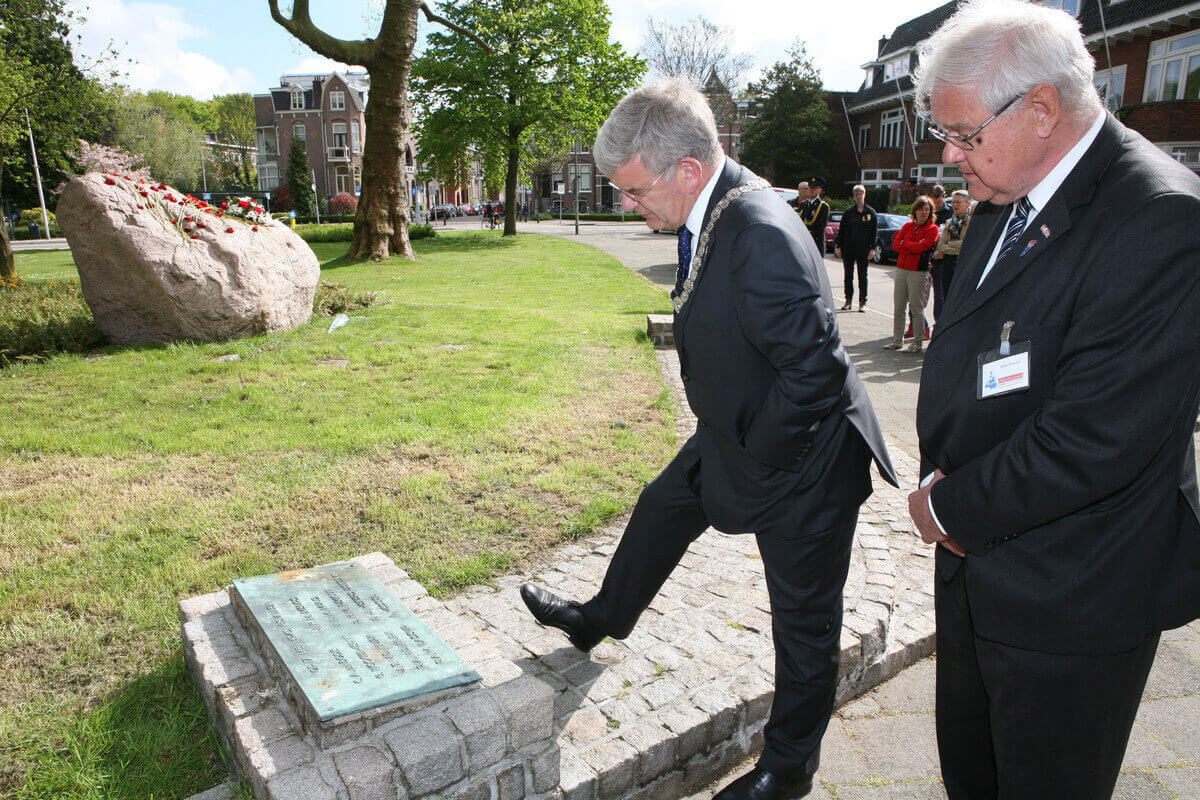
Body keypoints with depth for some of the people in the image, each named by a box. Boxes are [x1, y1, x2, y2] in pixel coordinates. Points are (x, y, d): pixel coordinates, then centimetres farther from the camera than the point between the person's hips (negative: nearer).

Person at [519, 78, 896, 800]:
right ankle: (603, 619, 53)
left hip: (800, 457, -9)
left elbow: (815, 371, -31)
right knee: (660, 510, 25)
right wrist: (726, 436, 12)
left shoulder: (764, 236, -32)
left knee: (805, 619, 11)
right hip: (736, 433, 9)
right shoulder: (712, 212, -1)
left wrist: (758, 457, -17)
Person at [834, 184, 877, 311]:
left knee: (862, 276, 2)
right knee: (848, 275, 5)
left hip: (863, 249, -1)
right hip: (848, 248, 1)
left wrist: (872, 249, -5)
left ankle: (862, 302, 8)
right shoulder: (848, 212, 6)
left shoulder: (870, 212, 4)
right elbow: (841, 230, 7)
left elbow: (874, 232, 2)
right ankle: (848, 301, 14)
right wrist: (838, 246, 0)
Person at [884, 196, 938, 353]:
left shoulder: (933, 229, -2)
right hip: (901, 269, 5)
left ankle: (918, 342, 5)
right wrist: (913, 246, -9)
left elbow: (921, 247, -15)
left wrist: (904, 243, -3)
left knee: (916, 308, -3)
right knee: (898, 307, 8)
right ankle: (897, 340, 17)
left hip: (918, 272, -5)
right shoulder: (908, 226, 13)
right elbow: (895, 244, 3)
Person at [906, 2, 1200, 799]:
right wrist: (942, 478, -4)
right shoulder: (1004, 204, 5)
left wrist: (952, 507, -14)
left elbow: (1094, 441, -28)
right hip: (978, 560, 8)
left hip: (1071, 598, -8)